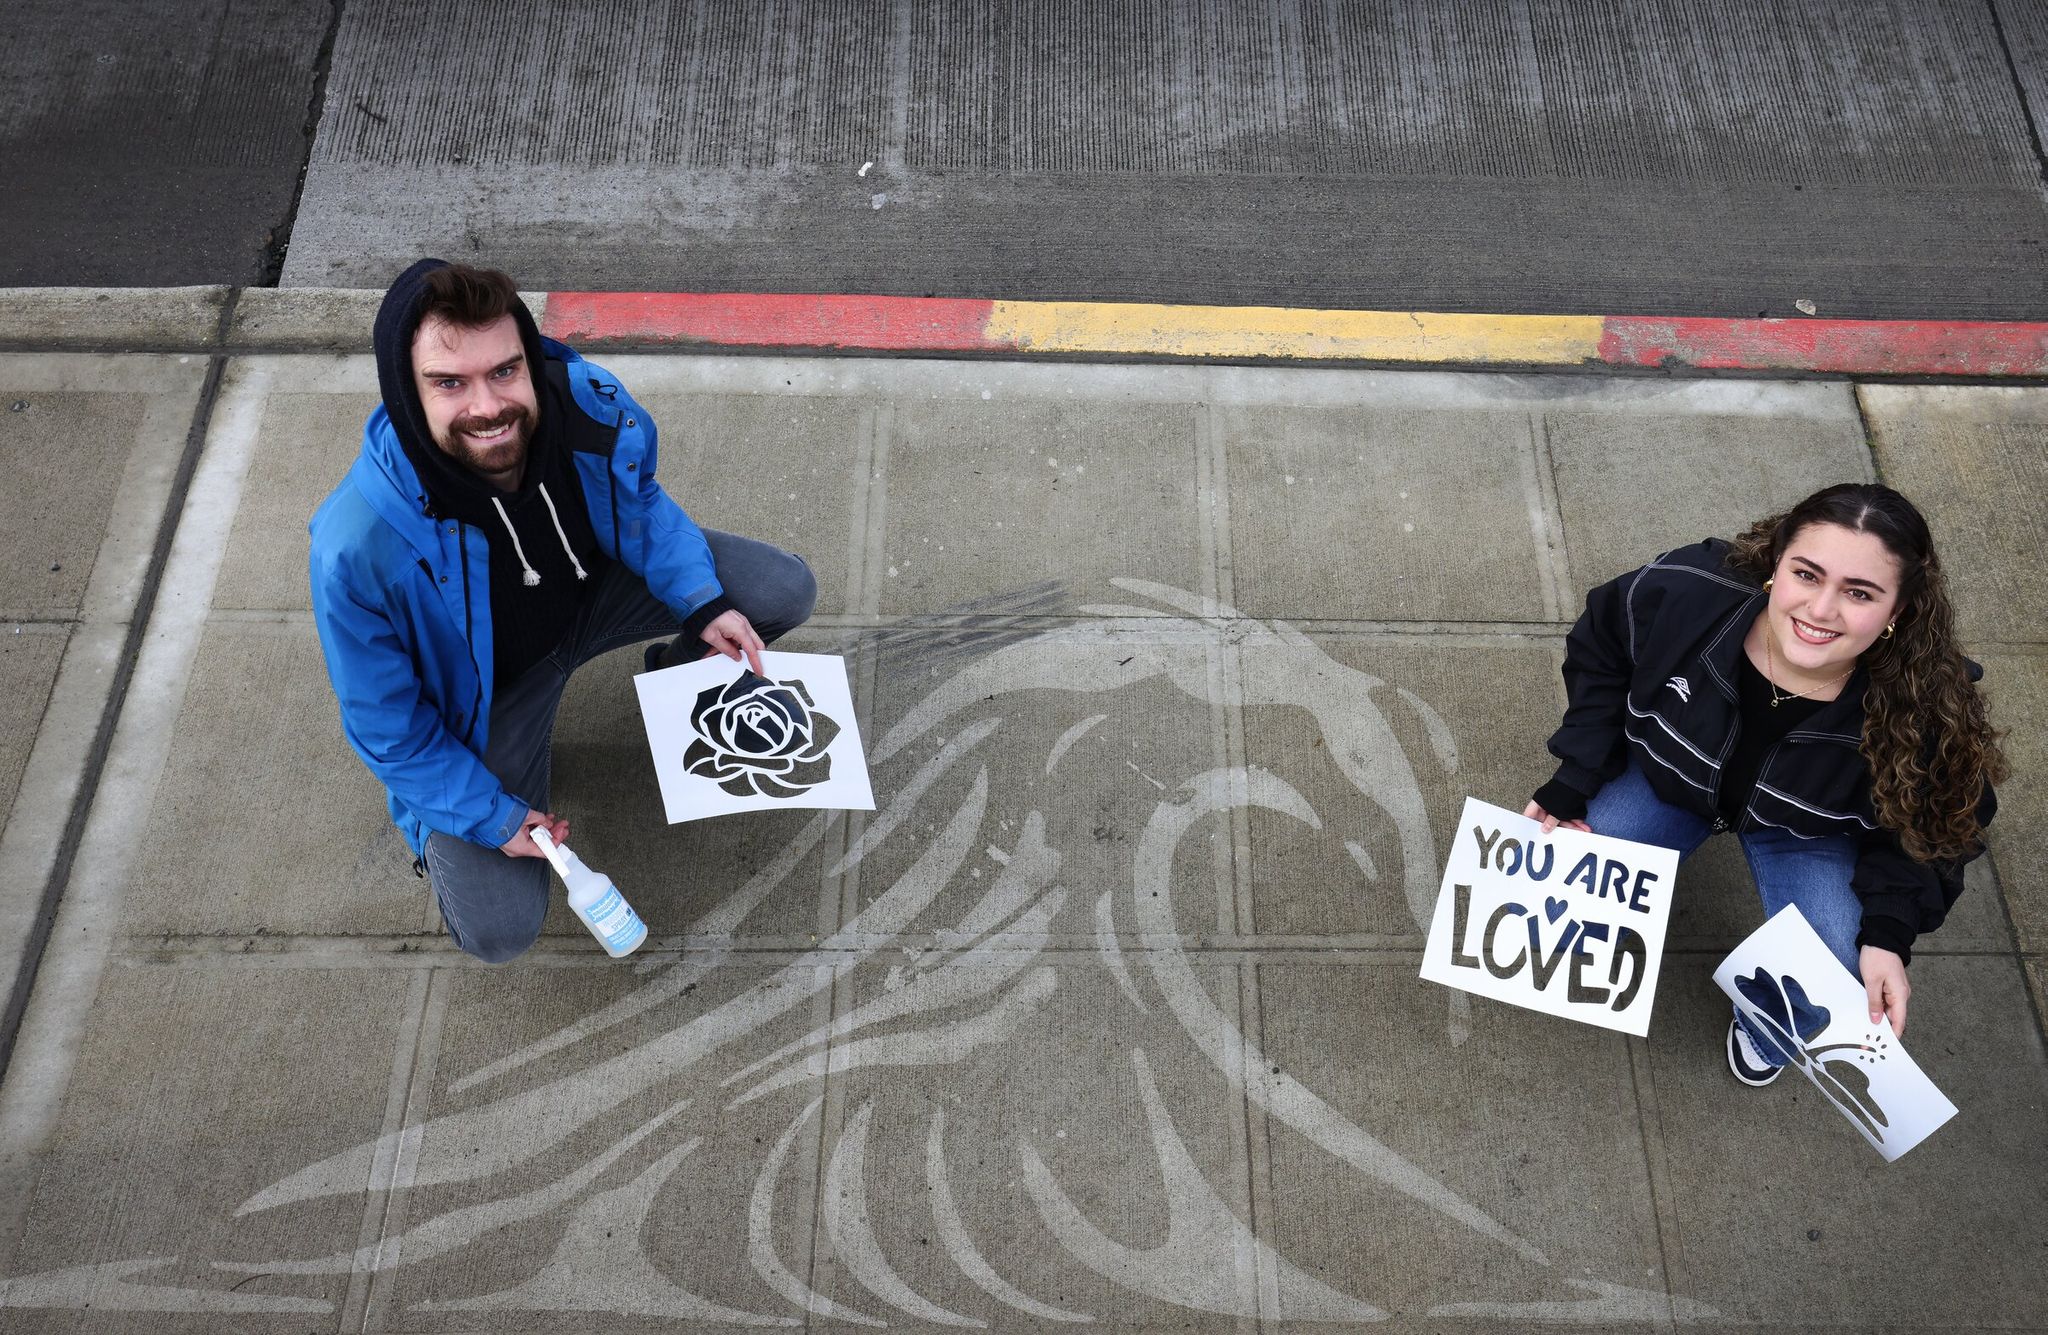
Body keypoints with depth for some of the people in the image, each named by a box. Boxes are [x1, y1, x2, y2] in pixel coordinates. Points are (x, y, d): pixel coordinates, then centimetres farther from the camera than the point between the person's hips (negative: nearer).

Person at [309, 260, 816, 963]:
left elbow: (643, 502, -3)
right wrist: (491, 817, -17)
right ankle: (438, 835, 25)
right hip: (483, 691, -3)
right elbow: (385, 724, -21)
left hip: (599, 589, 4)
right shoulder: (357, 548, -39)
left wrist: (703, 606, -15)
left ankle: (681, 667, 25)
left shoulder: (592, 404, -29)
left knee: (788, 591, -7)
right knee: (499, 931, -9)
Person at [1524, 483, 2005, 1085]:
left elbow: (1919, 831, -13)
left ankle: (1764, 1027, 24)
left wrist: (1889, 934, -28)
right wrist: (1574, 781, -15)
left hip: (1808, 829, 0)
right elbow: (1601, 655, -13)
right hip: (1667, 774, 1)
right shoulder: (1687, 593, -35)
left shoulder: (1926, 712, -34)